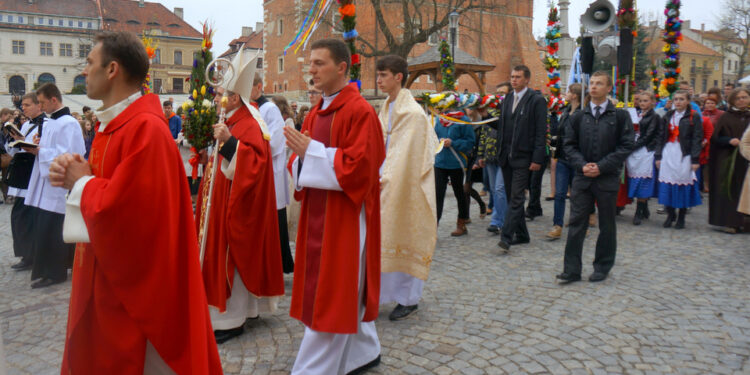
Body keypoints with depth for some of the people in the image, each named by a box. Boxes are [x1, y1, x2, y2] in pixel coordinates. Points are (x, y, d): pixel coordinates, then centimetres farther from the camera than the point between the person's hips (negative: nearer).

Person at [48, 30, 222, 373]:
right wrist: (76, 176, -2)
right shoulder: (112, 123, 9)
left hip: (133, 282, -10)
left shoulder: (146, 128, -23)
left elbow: (119, 207, -29)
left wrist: (81, 182, -12)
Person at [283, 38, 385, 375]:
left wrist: (310, 152, -18)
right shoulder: (316, 112, 14)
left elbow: (360, 165, -21)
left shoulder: (359, 112, -12)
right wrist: (299, 154, -6)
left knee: (331, 295, -1)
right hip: (318, 213, 9)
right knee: (347, 291, 17)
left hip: (344, 216, -9)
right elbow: (302, 165, 17)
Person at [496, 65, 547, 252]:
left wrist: (537, 159, -15)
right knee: (512, 198, 12)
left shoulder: (537, 100, -5)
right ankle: (521, 234, 24)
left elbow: (541, 132, -9)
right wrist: (500, 152, 11)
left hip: (523, 158, -7)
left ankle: (507, 237, -12)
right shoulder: (507, 99, 14)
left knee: (516, 198, -9)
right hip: (506, 157, 7)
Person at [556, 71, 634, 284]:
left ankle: (602, 268, 23)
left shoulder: (620, 116, 0)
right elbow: (569, 145, 7)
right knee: (577, 223, 0)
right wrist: (582, 165, -10)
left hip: (607, 178, -2)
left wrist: (601, 166, -14)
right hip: (582, 177, 2)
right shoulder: (579, 117, 8)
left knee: (607, 225, 9)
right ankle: (572, 270, 6)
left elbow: (626, 146, -5)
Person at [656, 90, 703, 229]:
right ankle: (670, 214, 15)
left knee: (683, 183, -1)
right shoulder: (668, 116, 13)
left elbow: (697, 139, -4)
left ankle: (681, 218, 11)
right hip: (668, 153, 3)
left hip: (684, 155, -3)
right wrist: (658, 156, 6)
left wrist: (695, 159, -10)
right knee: (667, 184, 1)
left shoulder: (694, 117, 1)